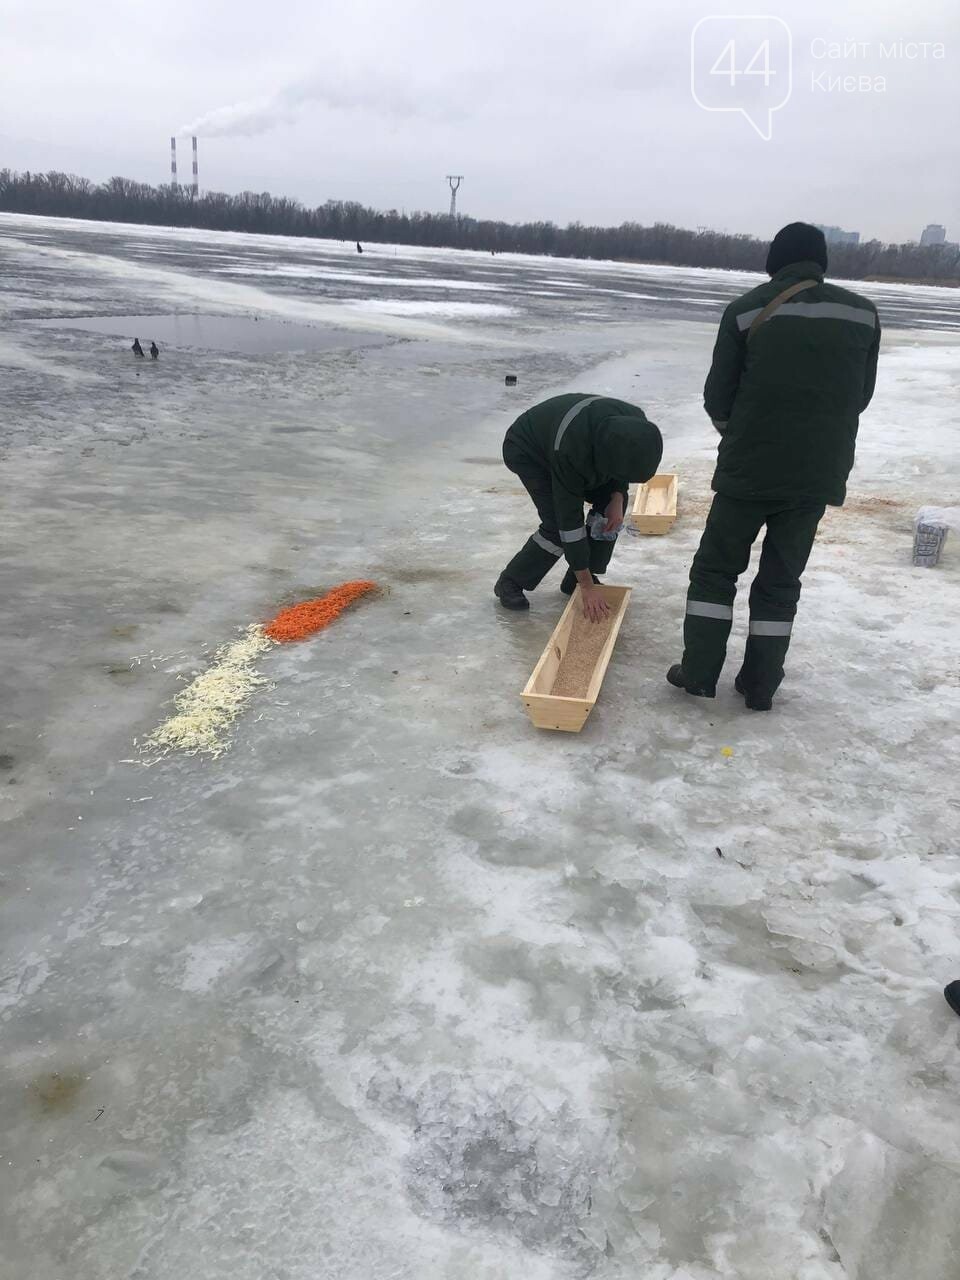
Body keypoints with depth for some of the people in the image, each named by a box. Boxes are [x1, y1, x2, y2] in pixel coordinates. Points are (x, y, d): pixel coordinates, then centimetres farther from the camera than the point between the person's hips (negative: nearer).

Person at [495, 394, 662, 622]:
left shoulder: (636, 425, -28)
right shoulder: (569, 450, -45)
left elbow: (623, 464, -2)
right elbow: (570, 518, -38)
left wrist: (617, 498, -18)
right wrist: (587, 586, -34)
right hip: (526, 452, -7)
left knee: (609, 500, -7)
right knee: (557, 525, -22)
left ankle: (574, 580, 5)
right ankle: (510, 582, -1)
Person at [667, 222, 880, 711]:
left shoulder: (746, 310, -5)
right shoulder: (862, 312, 2)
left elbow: (717, 398, -2)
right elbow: (860, 396, 8)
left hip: (749, 468, -2)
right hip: (818, 473, 2)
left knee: (715, 569, 14)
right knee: (781, 580, 14)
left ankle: (699, 672, 14)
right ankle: (760, 685, 17)